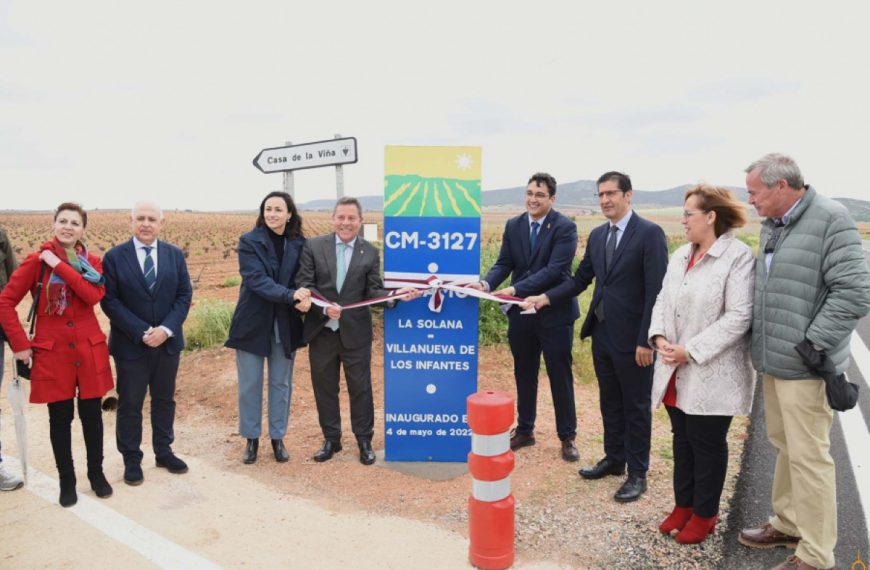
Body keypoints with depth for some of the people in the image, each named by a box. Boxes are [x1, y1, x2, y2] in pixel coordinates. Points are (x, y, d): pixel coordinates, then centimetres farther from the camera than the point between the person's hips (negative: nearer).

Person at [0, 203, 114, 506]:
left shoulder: (93, 262, 3)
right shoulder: (36, 261, -4)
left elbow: (94, 295, -17)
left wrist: (60, 265, -18)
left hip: (89, 349, 2)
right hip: (52, 352, -2)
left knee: (92, 415, 10)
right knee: (60, 419, 8)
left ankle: (96, 472, 27)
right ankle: (66, 480, 24)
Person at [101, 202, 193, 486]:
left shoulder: (175, 255, 3)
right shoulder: (114, 257, -5)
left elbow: (184, 295, 0)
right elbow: (110, 301, -9)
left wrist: (167, 329, -14)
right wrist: (141, 332, -17)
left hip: (168, 342, 3)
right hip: (130, 344, -2)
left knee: (165, 400, 14)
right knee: (130, 404, 7)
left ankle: (164, 452, 29)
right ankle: (132, 460, 21)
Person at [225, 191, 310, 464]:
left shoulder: (299, 244, 1)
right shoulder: (249, 241, -8)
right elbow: (257, 280, -19)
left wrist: (304, 298, -17)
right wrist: (291, 295, -31)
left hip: (285, 324, 2)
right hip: (253, 322, -2)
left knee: (281, 383, 10)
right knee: (250, 385, 7)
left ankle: (277, 438, 25)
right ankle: (251, 439, 23)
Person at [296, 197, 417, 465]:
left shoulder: (370, 252, 0)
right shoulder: (313, 246, -2)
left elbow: (373, 291, -3)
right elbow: (304, 284, -7)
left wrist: (396, 294, -23)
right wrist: (324, 307, -23)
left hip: (355, 332, -1)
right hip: (321, 330, 1)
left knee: (360, 388, 9)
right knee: (324, 387, 13)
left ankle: (364, 440, 25)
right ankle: (331, 439, 31)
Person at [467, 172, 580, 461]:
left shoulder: (565, 227, -12)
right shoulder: (513, 225, 4)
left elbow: (555, 269, -22)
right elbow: (504, 264, 1)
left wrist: (515, 289, -31)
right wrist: (486, 283, -20)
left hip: (555, 312, -4)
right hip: (521, 313, 5)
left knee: (560, 377, 8)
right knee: (524, 375, 16)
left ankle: (567, 437, 23)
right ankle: (524, 430, 31)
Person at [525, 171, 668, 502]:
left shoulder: (650, 234, -13)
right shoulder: (597, 235, 9)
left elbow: (656, 291, -16)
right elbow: (581, 279, 11)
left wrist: (646, 340, -18)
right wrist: (546, 298, -3)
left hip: (632, 338, -6)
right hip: (602, 332, 7)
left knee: (636, 406, 8)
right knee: (609, 401, 19)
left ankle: (637, 474, 22)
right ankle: (614, 459, 36)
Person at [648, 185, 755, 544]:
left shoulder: (739, 257, -12)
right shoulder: (680, 255, 11)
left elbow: (739, 316, -18)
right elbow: (662, 300, 12)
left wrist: (691, 351, -19)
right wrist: (659, 337, -6)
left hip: (712, 374, -6)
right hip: (676, 373, 7)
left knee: (707, 445, 8)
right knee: (682, 440, 17)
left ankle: (704, 514, 26)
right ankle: (683, 504, 33)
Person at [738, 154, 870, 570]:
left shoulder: (830, 219, -14)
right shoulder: (771, 225, 11)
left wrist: (812, 344, -17)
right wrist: (763, 345, 12)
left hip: (805, 365, -8)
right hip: (773, 360, 8)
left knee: (808, 456, 1)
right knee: (784, 446, 19)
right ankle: (787, 524, 35)